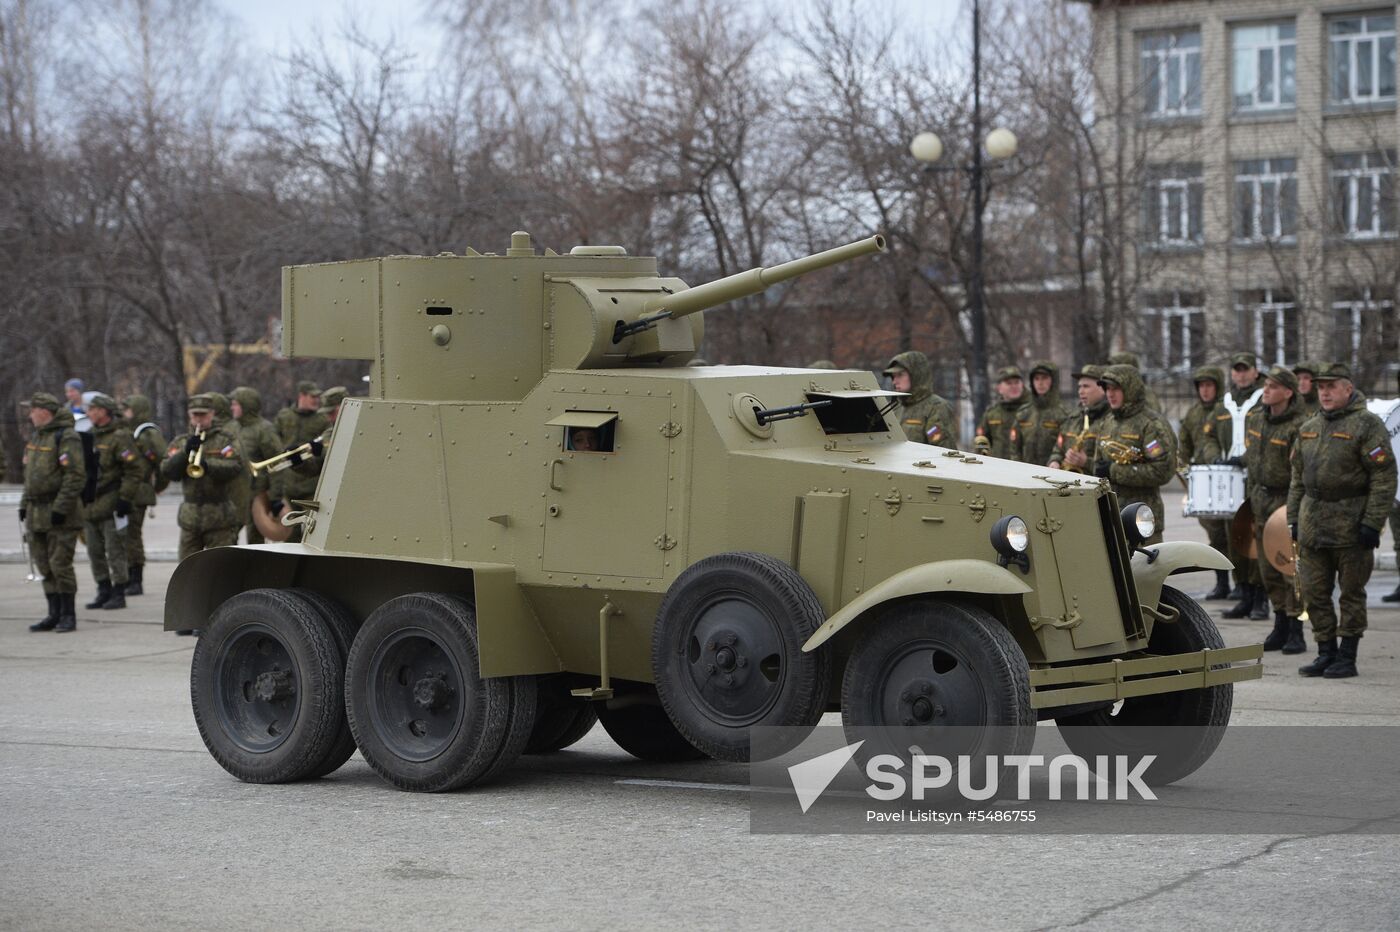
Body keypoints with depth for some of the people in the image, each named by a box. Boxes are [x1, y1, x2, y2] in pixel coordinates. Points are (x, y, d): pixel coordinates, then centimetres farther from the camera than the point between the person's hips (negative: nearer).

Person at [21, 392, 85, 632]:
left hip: (60, 514, -9)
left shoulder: (66, 437, -12)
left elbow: (76, 476, -19)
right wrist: (25, 504, 15)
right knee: (45, 566, 9)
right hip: (37, 513, 9)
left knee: (60, 565, -8)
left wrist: (61, 507, -22)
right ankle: (54, 614, 15)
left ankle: (68, 615, -1)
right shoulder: (37, 438, 17)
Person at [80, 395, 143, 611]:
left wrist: (125, 498, -18)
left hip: (111, 504, -8)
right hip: (90, 506, 8)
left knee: (115, 551, -3)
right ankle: (104, 592, 19)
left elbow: (134, 470, -14)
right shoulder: (90, 437, 15)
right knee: (95, 552, 11)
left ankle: (118, 594, 2)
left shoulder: (120, 437, -10)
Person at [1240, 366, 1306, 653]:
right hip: (1261, 497, 7)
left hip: (1286, 500, -7)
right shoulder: (1255, 418, 8)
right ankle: (1280, 627, 21)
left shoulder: (1297, 426, -16)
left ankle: (1296, 632, 0)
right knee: (1268, 568, 11)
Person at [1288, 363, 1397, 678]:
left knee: (1351, 593, 2)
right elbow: (1298, 477, 20)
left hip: (1351, 523, -6)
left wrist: (1372, 523, -16)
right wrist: (1294, 518, 14)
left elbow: (1384, 478, -12)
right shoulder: (1309, 428, 13)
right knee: (1314, 592, 7)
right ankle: (1326, 653, 16)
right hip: (1312, 523, 6)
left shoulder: (1367, 425, -8)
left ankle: (1347, 657, 8)